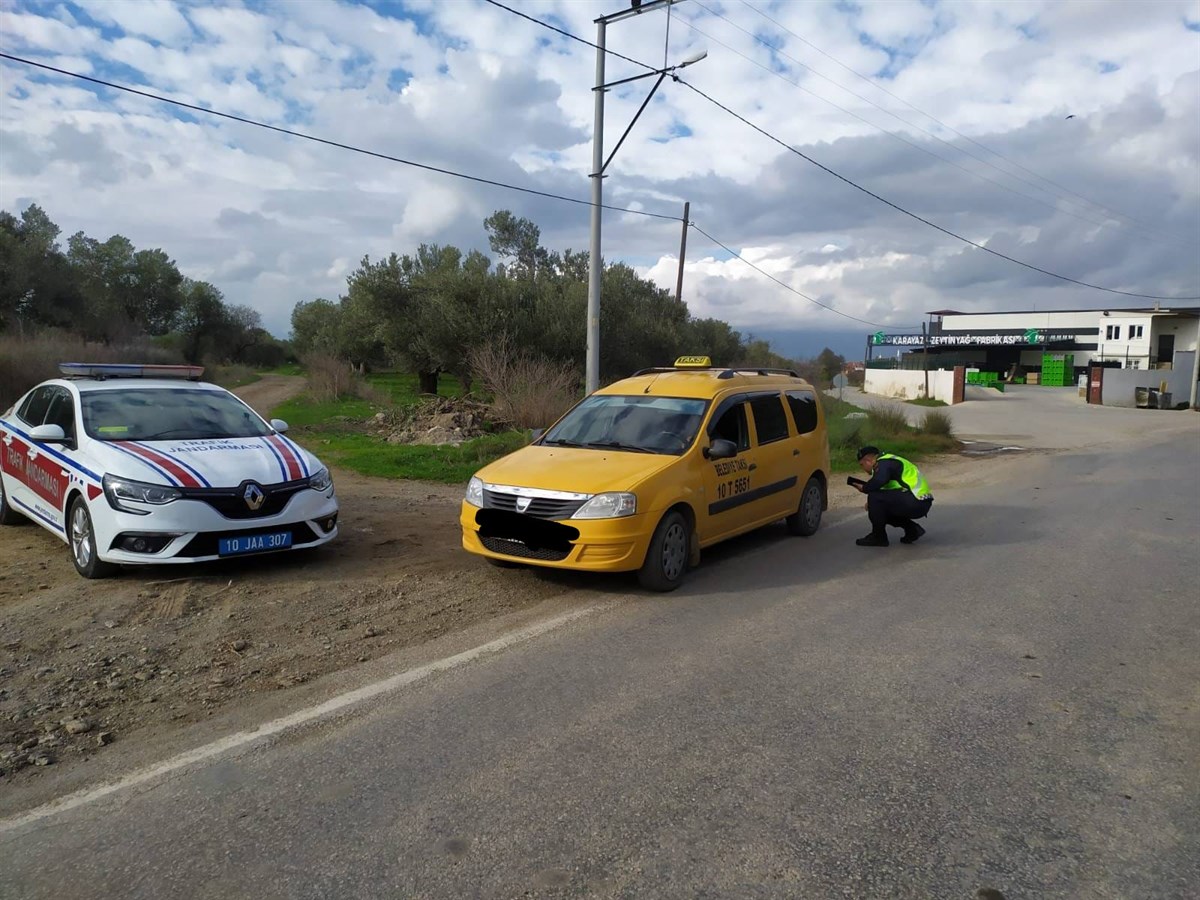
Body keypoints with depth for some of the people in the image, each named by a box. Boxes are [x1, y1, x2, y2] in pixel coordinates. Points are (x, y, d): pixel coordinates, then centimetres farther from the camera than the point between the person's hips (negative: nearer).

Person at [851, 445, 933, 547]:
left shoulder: (884, 463, -10)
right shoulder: (888, 461, 21)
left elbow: (878, 482, -31)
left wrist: (864, 488, -11)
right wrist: (872, 504, 10)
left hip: (915, 502, -11)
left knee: (874, 498, -17)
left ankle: (878, 537, -3)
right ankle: (913, 530, 16)